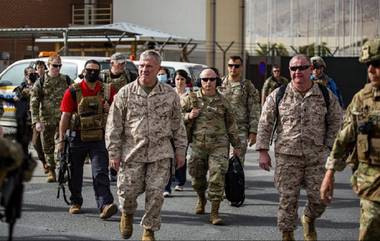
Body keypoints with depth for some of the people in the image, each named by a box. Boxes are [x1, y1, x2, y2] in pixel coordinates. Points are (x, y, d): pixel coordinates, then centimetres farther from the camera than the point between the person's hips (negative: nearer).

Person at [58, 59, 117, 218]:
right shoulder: (73, 91, -3)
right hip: (77, 138, 0)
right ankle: (75, 202, 29)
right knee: (75, 173, 12)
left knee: (100, 173, -10)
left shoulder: (106, 90, 4)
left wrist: (110, 108, -9)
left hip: (99, 139, 0)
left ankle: (105, 205, -18)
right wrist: (61, 139, -7)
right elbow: (65, 116, -4)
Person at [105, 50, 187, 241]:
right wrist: (114, 153, -2)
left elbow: (178, 125, 10)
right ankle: (127, 214, 32)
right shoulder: (125, 93, 0)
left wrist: (180, 151, 7)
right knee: (127, 190, -2)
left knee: (155, 193, -1)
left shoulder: (170, 94, 4)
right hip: (132, 152, -1)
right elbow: (113, 126, 2)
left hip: (161, 154, 1)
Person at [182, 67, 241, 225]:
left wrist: (236, 145, 16)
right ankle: (201, 198, 42)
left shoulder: (222, 102, 7)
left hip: (218, 145, -1)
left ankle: (214, 213, -6)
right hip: (197, 145, 1)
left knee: (217, 177, -11)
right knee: (197, 176, 11)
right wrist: (188, 116, -12)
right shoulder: (191, 99, 5)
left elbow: (231, 124, 14)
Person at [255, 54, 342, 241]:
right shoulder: (278, 95, 1)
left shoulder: (326, 95, 2)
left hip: (317, 157, 1)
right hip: (287, 156, -1)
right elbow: (265, 124, 3)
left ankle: (309, 220, 34)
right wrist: (263, 152, -2)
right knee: (287, 198, 2)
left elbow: (335, 122, 10)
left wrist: (329, 147, 2)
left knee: (320, 198, 2)